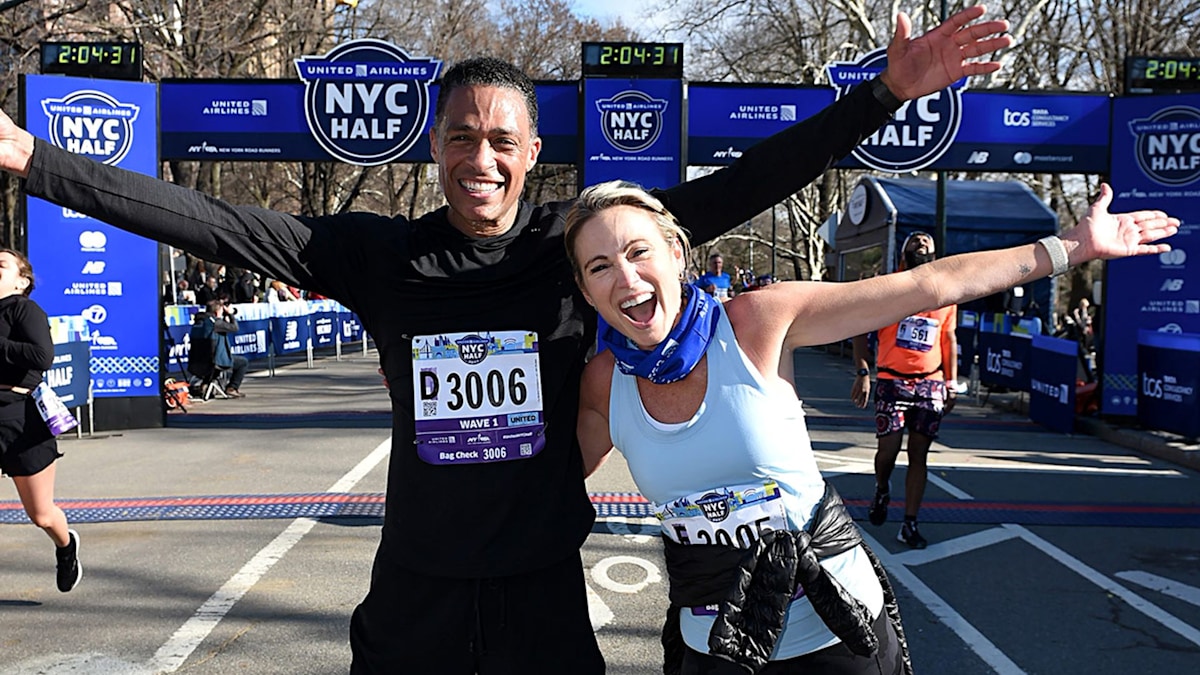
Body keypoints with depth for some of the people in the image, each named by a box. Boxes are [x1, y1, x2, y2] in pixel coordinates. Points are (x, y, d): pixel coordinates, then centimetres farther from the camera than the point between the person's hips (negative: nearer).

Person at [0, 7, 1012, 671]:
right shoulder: (381, 254, -4)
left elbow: (738, 187, -12)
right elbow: (211, 222, -6)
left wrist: (883, 95, -16)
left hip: (544, 584, -1)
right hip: (415, 586, 1)